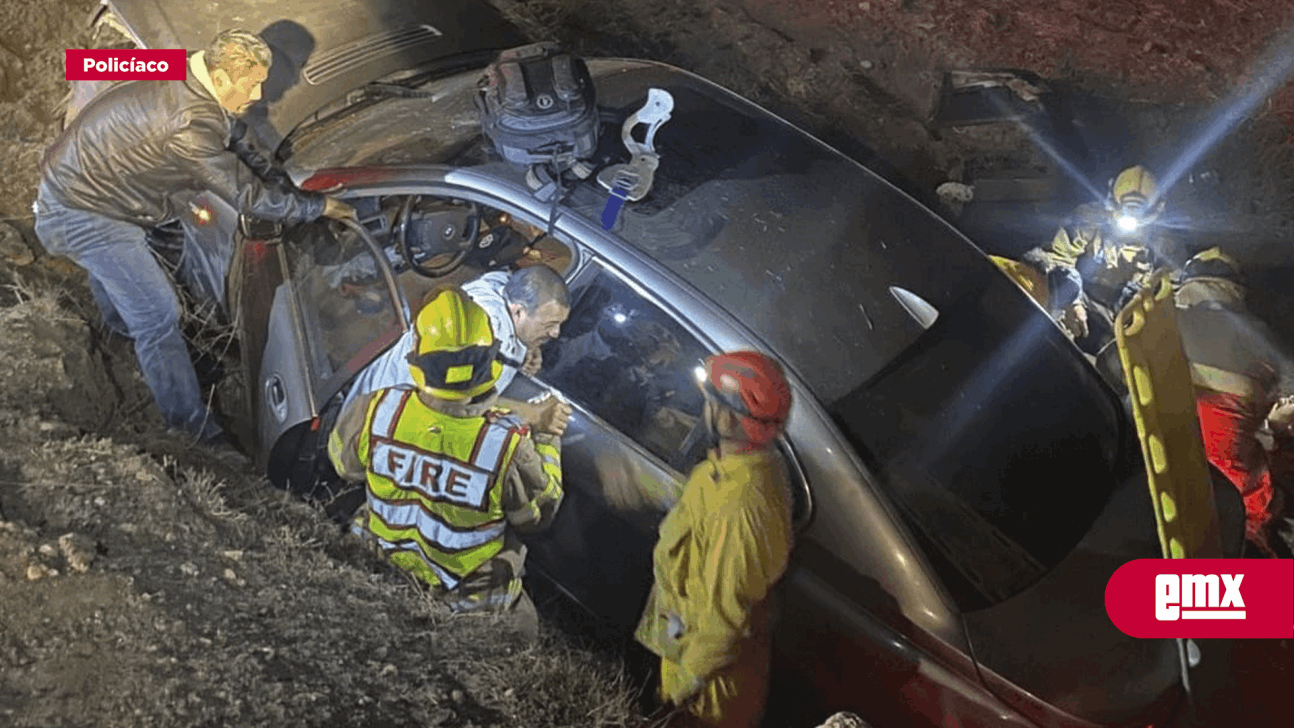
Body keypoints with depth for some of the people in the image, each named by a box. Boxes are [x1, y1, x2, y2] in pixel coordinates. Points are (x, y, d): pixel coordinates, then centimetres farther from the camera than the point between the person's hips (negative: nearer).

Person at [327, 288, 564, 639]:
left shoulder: (377, 411, -26)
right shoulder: (508, 445, -34)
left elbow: (343, 463, -2)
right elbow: (539, 514, -13)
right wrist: (547, 440, -1)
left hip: (385, 575, 3)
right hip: (472, 601, -3)